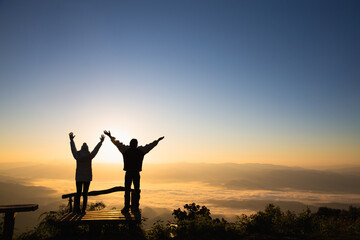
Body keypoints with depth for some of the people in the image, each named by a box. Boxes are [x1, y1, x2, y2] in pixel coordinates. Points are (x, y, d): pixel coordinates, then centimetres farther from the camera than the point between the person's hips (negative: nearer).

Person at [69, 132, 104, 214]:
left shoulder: (77, 157, -12)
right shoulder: (90, 156, -13)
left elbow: (73, 148, 2)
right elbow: (96, 149, -2)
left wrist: (71, 139, 16)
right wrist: (101, 141, 11)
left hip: (78, 177, 1)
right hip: (87, 177, -1)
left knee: (78, 193, 9)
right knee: (85, 194, 6)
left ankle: (77, 209, 8)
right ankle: (83, 210, 5)